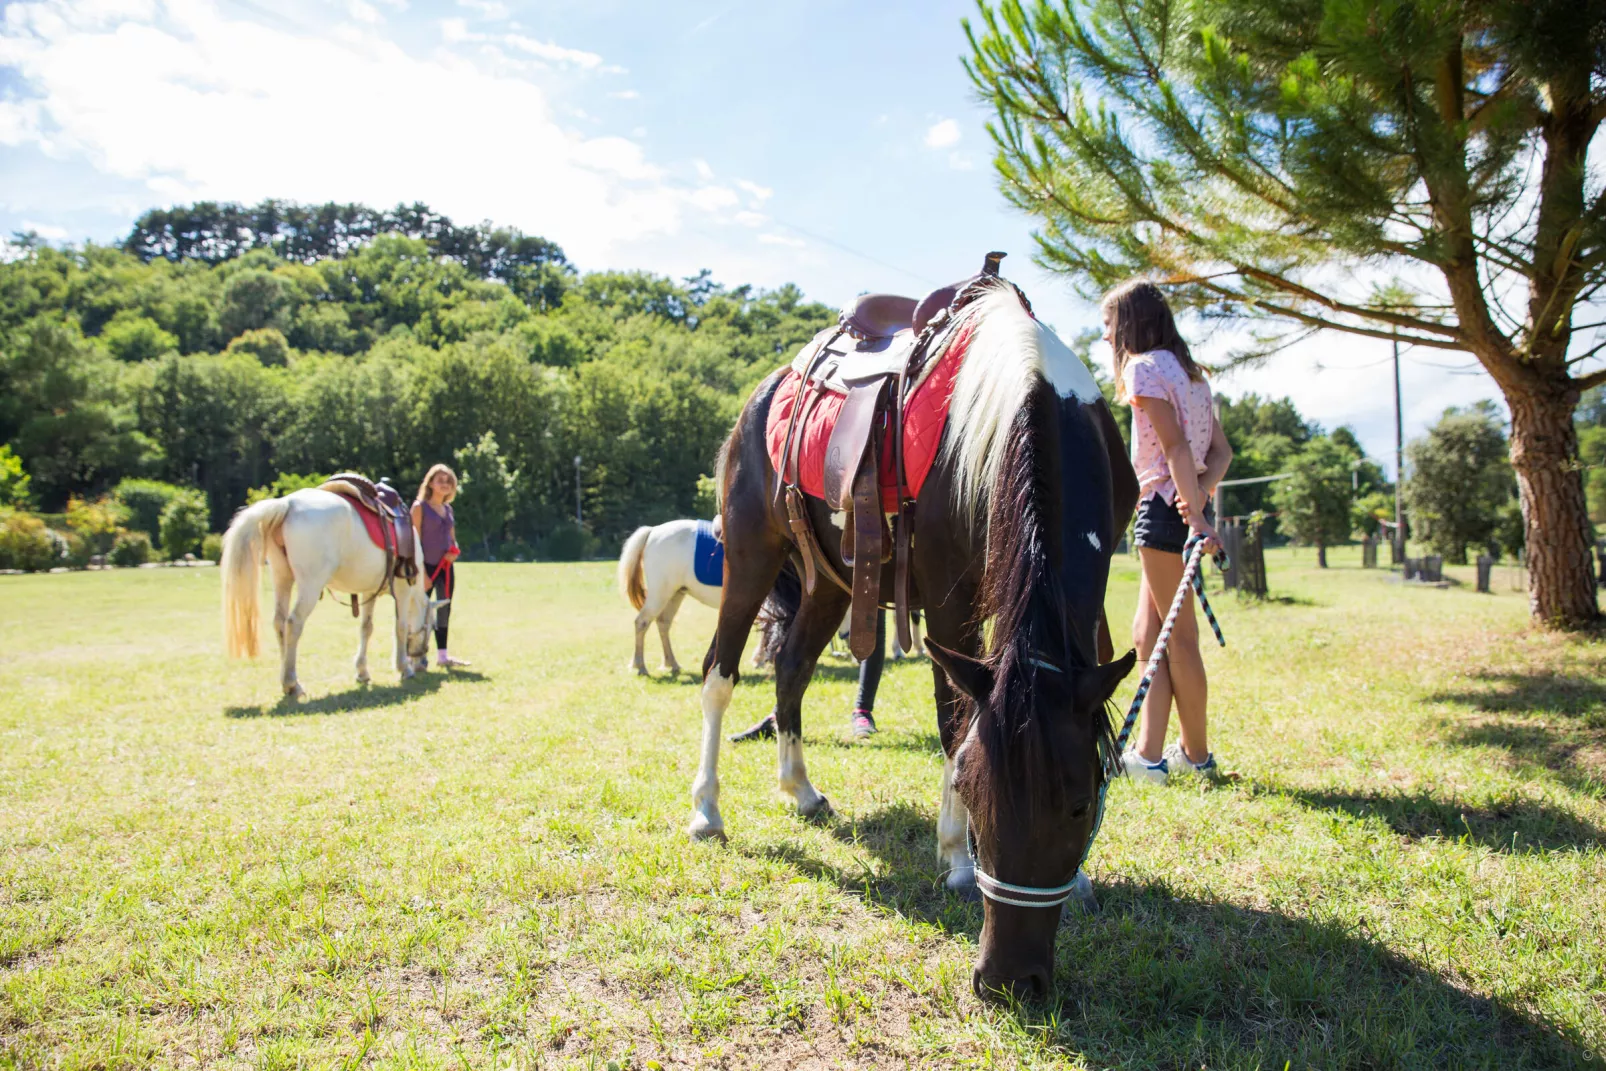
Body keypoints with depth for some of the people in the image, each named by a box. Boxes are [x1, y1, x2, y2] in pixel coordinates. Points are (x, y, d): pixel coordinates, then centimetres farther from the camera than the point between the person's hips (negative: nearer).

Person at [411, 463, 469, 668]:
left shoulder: (448, 509, 13)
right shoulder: (420, 506, -5)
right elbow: (415, 540, -10)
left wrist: (454, 551, -3)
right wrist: (421, 571, -16)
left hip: (446, 567, 7)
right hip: (428, 566, -7)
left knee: (444, 610, 10)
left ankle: (442, 654, 18)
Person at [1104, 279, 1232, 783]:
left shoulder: (1143, 367, -8)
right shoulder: (1188, 370, 19)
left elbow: (1176, 445, -18)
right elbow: (1221, 450, 12)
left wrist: (1194, 512, -21)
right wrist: (1201, 492, -4)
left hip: (1165, 506, -9)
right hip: (1186, 507, 9)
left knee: (1179, 635, 0)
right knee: (1147, 633, 10)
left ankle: (1197, 755, 11)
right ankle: (1149, 753, 10)